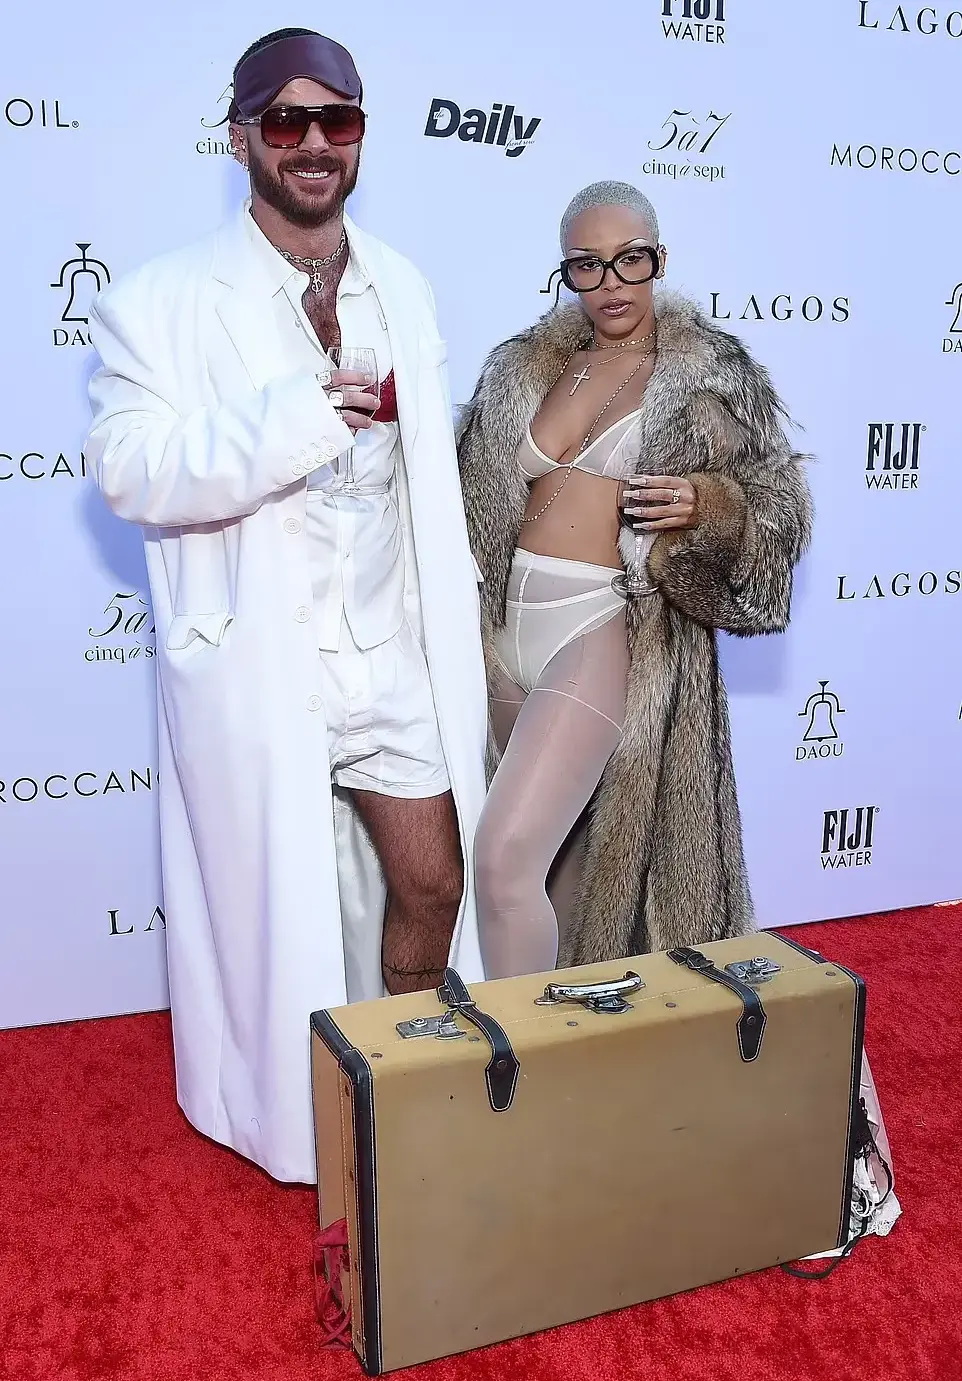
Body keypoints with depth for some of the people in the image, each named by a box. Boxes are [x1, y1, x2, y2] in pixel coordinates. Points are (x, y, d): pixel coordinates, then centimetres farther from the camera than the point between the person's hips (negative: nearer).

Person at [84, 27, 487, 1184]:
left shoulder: (403, 290, 9)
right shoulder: (162, 303, -7)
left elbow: (432, 471, 13)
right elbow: (130, 469, -17)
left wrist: (458, 620, 11)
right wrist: (293, 417, -28)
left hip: (397, 658, 4)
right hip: (253, 669, -4)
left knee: (434, 884, 10)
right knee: (275, 910, 11)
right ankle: (289, 1120, 35)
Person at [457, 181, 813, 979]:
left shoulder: (713, 373, 1)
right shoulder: (526, 366, 13)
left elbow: (781, 503, 2)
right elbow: (472, 495, 18)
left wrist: (705, 505, -17)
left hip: (610, 628, -5)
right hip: (511, 622, 5)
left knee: (507, 859, -18)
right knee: (547, 848, 17)